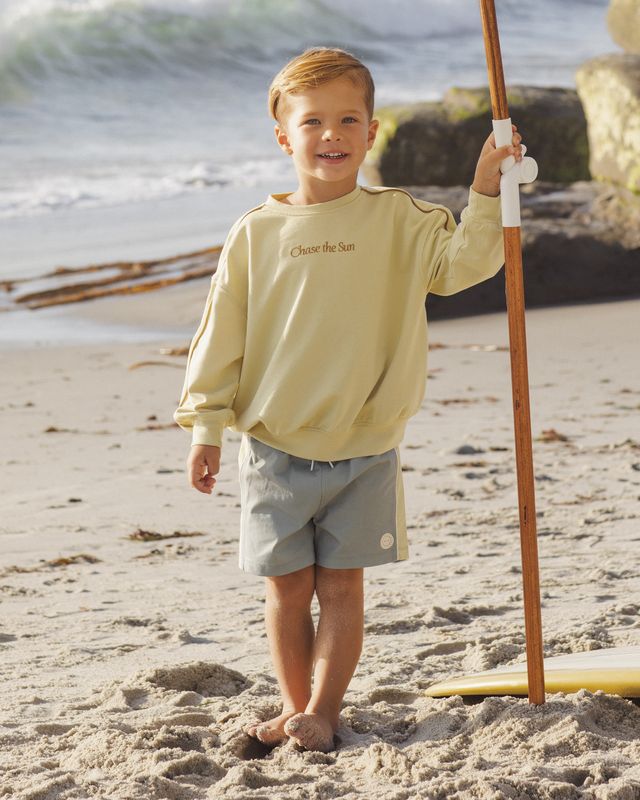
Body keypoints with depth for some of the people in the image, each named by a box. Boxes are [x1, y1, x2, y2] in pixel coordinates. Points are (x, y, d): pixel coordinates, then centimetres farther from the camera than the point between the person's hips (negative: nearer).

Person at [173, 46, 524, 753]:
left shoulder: (397, 219, 0)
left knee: (341, 587, 5)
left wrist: (485, 191, -24)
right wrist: (206, 427, 2)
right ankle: (295, 706, 21)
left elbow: (461, 263, -11)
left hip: (364, 449, 0)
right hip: (275, 448, 0)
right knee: (287, 588, 7)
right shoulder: (257, 233, 0)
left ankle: (322, 709, 13)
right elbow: (222, 335, 4)